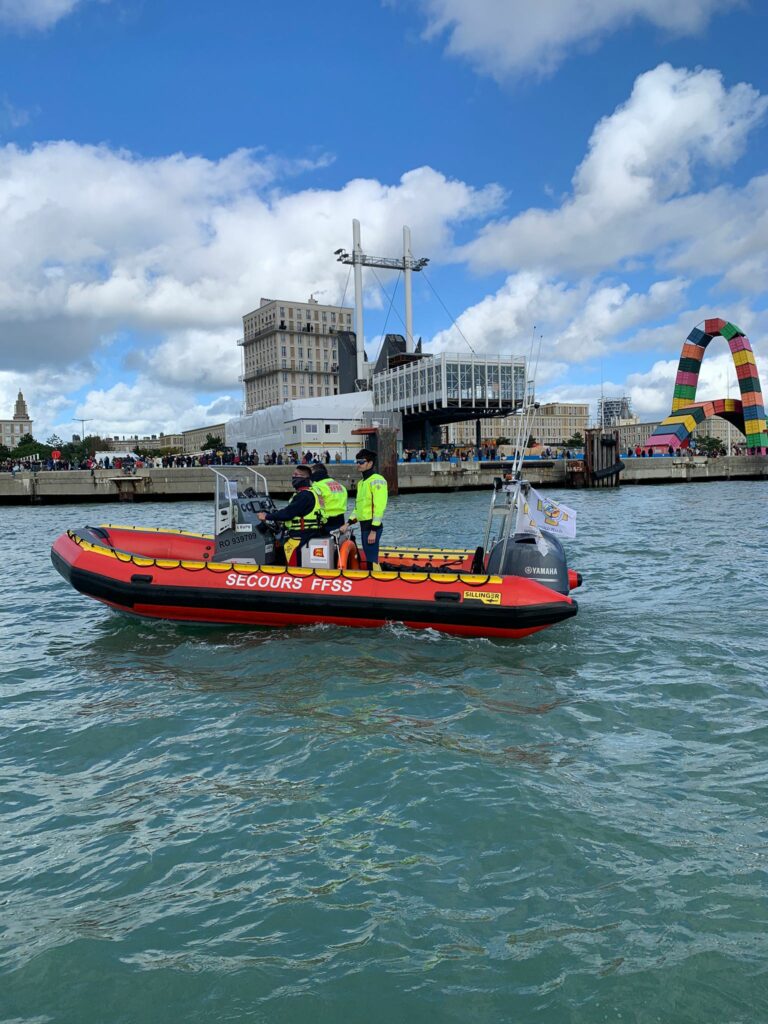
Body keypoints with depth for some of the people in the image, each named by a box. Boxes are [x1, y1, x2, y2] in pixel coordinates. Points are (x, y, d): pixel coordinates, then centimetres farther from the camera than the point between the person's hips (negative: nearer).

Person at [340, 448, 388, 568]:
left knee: (372, 560, -9)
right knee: (369, 558, 14)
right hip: (364, 525, 9)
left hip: (372, 527, -9)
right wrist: (348, 523, 14)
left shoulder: (377, 480, -12)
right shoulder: (362, 482, 18)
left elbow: (379, 507, -19)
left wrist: (374, 530, -22)